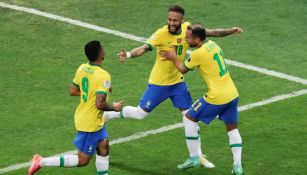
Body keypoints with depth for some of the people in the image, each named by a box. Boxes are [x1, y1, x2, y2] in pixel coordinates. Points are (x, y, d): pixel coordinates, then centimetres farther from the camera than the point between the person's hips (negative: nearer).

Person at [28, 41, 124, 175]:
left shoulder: (82, 68, -4)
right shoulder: (103, 76, -27)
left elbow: (73, 91, 8)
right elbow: (100, 104, -31)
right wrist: (114, 108, -13)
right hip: (90, 124, -9)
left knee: (103, 146, 19)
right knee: (82, 160, 3)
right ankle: (42, 162, 0)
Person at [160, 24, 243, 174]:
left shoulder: (199, 53, -17)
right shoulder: (212, 45, 7)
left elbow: (182, 69, 0)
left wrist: (173, 58, 17)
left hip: (216, 97, -8)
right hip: (232, 94, 8)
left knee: (189, 119, 10)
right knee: (232, 128, 16)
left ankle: (193, 158, 15)